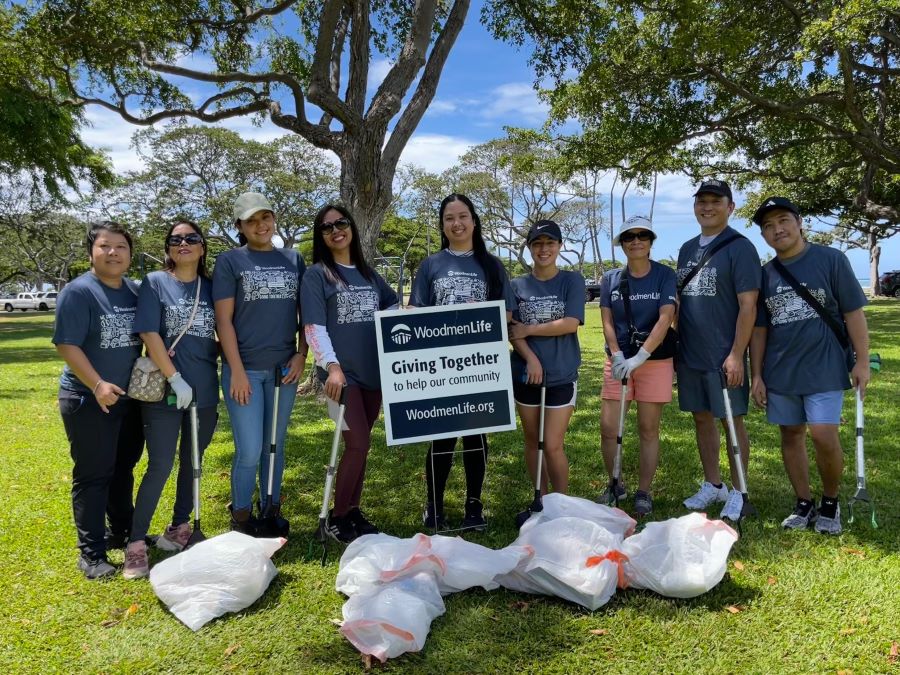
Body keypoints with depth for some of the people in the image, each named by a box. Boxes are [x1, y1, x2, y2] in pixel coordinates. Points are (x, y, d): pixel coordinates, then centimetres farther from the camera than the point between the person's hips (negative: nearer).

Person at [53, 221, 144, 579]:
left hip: (130, 398, 6)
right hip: (88, 400, -6)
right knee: (93, 476, 1)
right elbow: (67, 345, -17)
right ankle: (91, 553, 11)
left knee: (123, 470, 17)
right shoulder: (78, 292, -12)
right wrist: (97, 384, -24)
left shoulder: (136, 290, 7)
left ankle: (123, 532, 33)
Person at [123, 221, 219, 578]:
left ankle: (180, 526, 30)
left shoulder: (211, 287, 8)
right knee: (160, 466, -5)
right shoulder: (155, 282, -2)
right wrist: (175, 378, -15)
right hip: (163, 392, -4)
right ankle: (136, 542, 6)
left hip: (204, 391, 4)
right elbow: (149, 334, -11)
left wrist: (214, 359, -2)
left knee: (192, 462, 14)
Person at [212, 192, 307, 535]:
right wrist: (237, 371, -11)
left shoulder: (294, 260, 9)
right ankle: (241, 517, 18)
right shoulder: (229, 261, -1)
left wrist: (301, 356, -2)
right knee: (250, 450, -3)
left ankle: (272, 511, 28)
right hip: (245, 368, -3)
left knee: (275, 446, 13)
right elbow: (223, 319, -5)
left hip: (283, 368, 3)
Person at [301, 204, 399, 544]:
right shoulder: (316, 274, -2)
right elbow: (314, 327, -11)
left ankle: (353, 511, 23)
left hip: (373, 371, 5)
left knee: (360, 444, 10)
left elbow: (393, 310, 24)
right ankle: (337, 518, 7)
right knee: (358, 443, -9)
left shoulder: (369, 273, 14)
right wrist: (332, 366, -23)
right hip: (342, 372, -5)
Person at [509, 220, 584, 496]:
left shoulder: (573, 281, -1)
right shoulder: (517, 285, 4)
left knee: (553, 445, -4)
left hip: (562, 375, -3)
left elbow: (570, 324, -13)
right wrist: (531, 359, -17)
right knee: (532, 441, 12)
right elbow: (512, 330, -3)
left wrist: (528, 329, -10)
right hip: (526, 375, 3)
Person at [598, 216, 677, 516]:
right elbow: (607, 321, 1)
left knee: (648, 430, 4)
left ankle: (643, 492, 18)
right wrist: (618, 356, -14)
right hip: (618, 360, 2)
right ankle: (615, 485, 21)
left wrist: (639, 357, -22)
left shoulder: (665, 275, -3)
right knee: (608, 429, 0)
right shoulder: (610, 279, 5)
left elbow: (665, 319, -12)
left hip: (656, 359, -2)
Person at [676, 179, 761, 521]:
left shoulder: (739, 248, -7)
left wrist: (736, 355, -18)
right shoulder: (687, 249, 13)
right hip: (690, 354, 6)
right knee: (702, 418, 13)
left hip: (723, 357, -6)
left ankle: (737, 493, 16)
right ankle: (712, 486, 27)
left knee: (732, 420, 2)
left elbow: (748, 305, -13)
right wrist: (675, 347, 12)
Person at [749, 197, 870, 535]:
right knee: (791, 435, 8)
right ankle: (804, 504, 23)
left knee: (823, 434, -11)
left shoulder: (831, 259, -3)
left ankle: (830, 503, 13)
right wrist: (757, 375, 7)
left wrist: (862, 361, -6)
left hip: (824, 367, -4)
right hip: (780, 371, 4)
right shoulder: (764, 274, 6)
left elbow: (853, 312, -2)